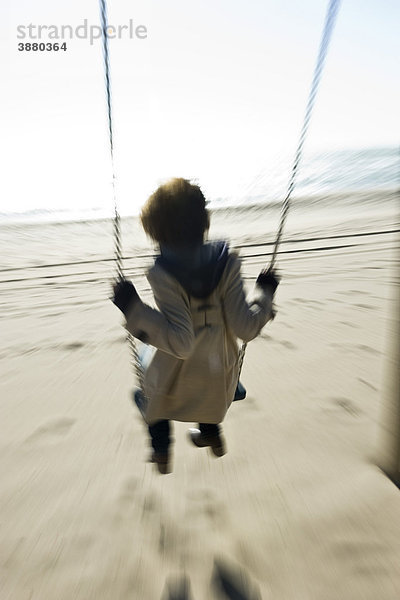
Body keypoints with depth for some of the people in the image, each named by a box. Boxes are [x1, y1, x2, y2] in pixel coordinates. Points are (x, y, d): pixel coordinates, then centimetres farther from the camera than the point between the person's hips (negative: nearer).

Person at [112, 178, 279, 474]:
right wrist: (264, 293, -4)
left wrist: (133, 308, -28)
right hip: (220, 372, 3)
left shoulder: (162, 274, -27)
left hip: (177, 378, -2)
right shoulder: (227, 262, -19)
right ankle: (211, 431, 57)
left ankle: (161, 450, 52)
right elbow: (246, 328, -21)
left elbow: (180, 342, -33)